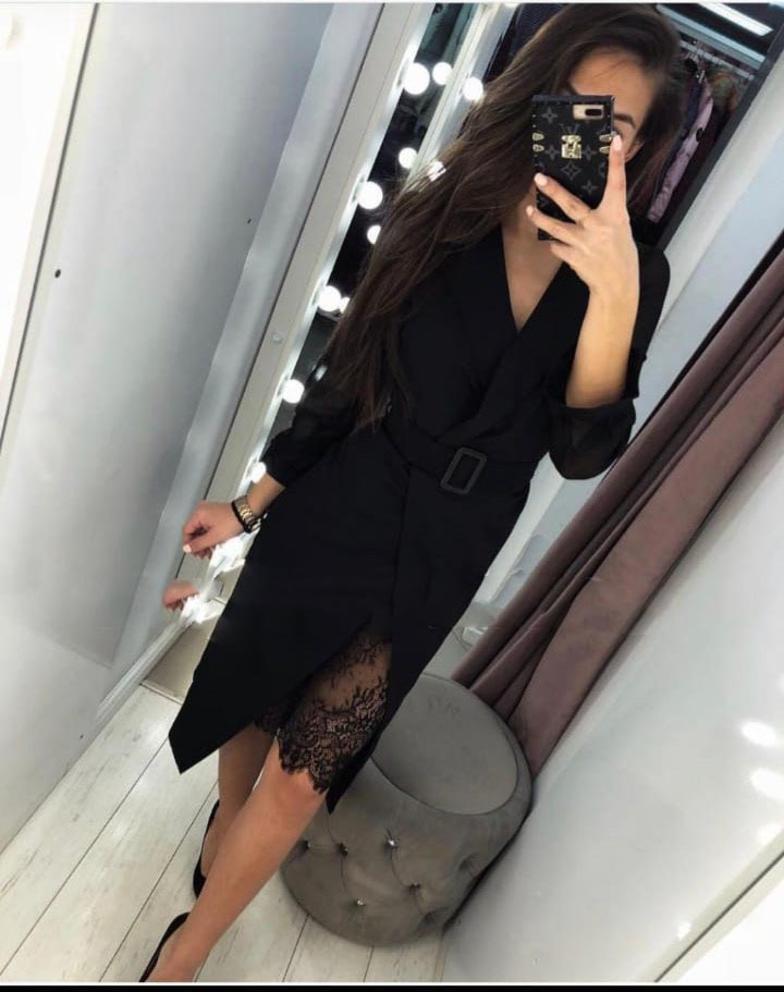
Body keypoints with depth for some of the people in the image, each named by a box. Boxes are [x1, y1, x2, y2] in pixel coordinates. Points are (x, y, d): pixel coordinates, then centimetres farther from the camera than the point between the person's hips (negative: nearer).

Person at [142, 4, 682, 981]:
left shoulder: (634, 273, -4)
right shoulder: (433, 216, -5)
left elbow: (581, 450, -13)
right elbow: (342, 376, 0)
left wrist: (614, 289, -28)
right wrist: (252, 503, 4)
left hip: (432, 567, -1)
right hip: (329, 520, 1)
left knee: (298, 779, 6)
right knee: (248, 702, 20)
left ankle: (186, 951, 38)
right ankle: (228, 815, 58)